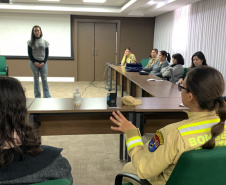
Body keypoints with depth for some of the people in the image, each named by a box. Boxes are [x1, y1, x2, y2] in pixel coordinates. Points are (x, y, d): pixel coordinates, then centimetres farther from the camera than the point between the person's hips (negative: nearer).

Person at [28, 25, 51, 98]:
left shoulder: (45, 42, 4)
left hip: (43, 63, 1)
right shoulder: (31, 42, 2)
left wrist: (43, 62, -7)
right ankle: (37, 97, 11)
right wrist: (35, 62, -9)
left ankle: (47, 97, -1)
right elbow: (29, 54, 1)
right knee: (36, 80, 5)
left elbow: (47, 53, 5)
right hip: (34, 63, 0)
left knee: (45, 80, -2)